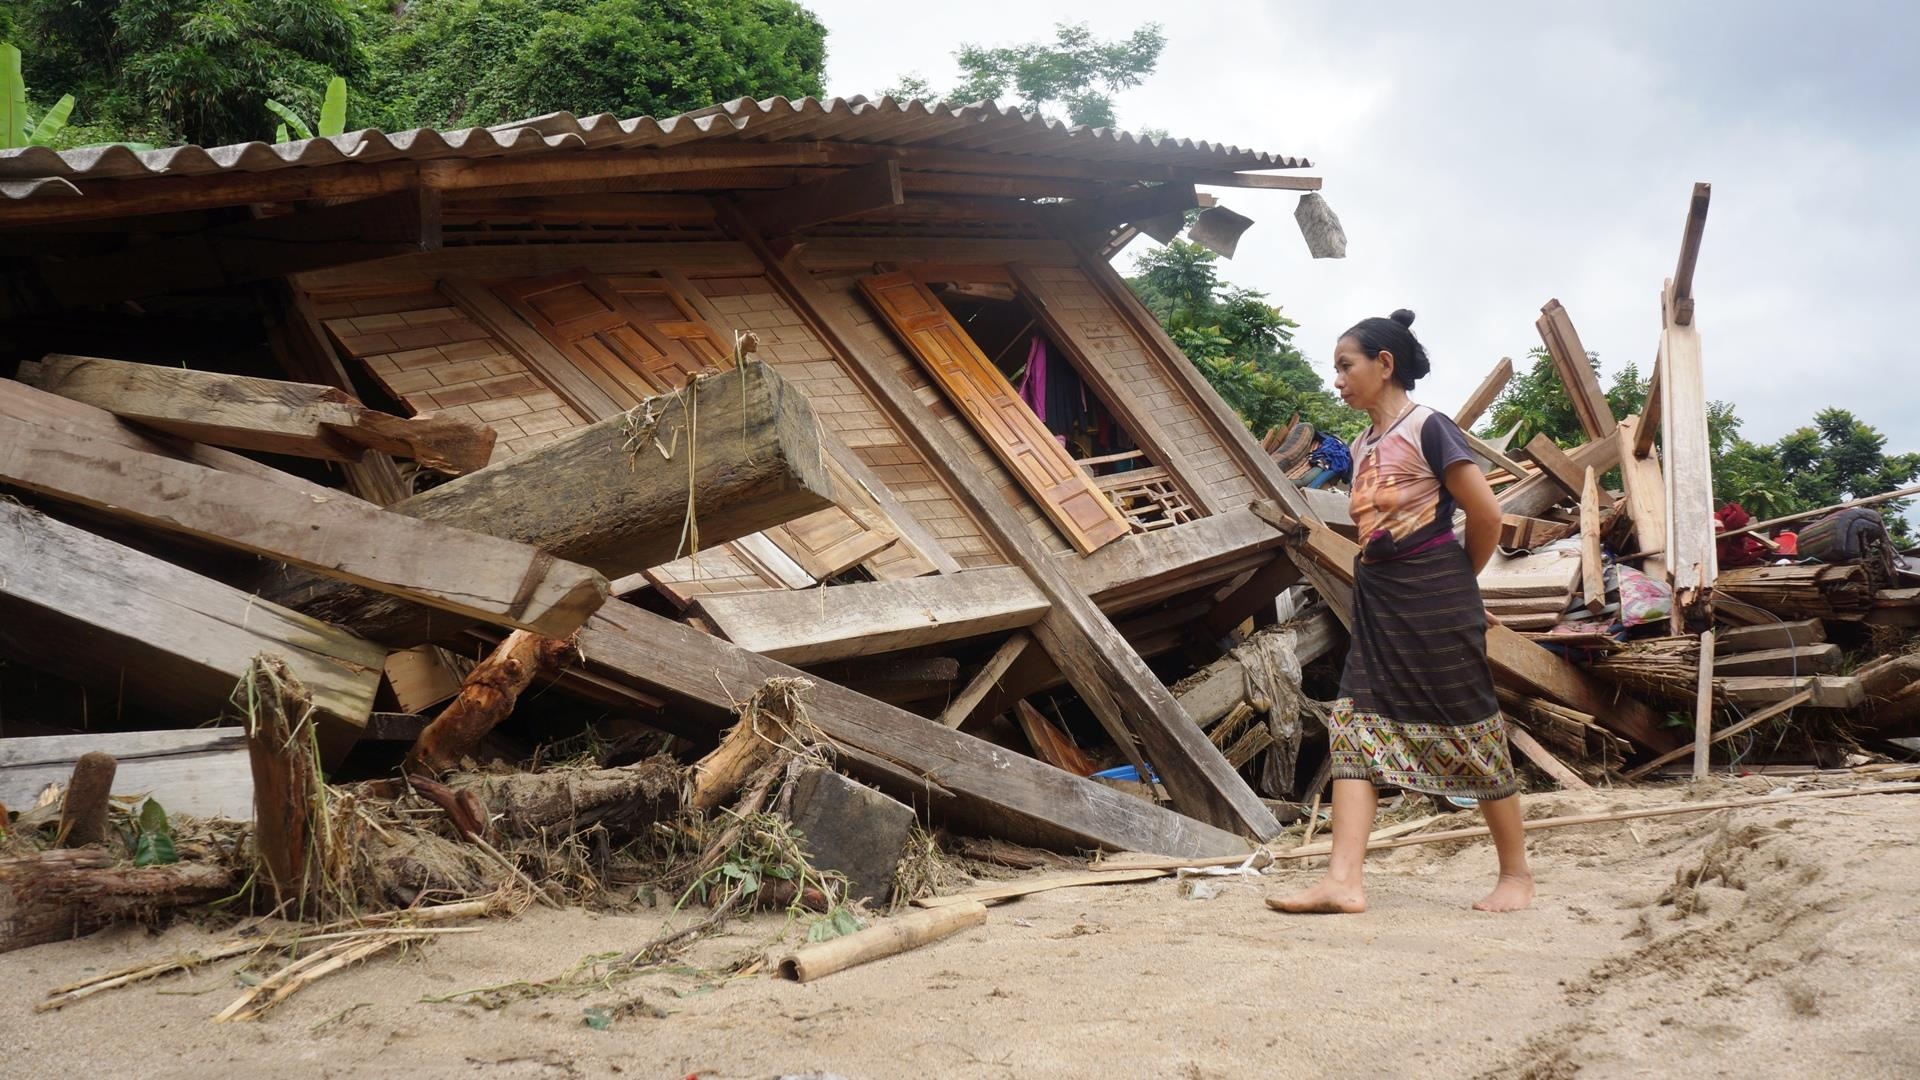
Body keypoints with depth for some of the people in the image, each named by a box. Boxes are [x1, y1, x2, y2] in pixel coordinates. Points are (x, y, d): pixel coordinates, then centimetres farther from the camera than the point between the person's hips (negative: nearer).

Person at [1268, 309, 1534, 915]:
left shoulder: (1427, 429, -10)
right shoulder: (1364, 445, 14)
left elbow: (1486, 515, -11)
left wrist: (1456, 580, 2)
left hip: (1434, 596, -8)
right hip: (1377, 598, 8)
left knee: (1471, 728, 2)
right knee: (1355, 726, -4)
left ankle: (1517, 874, 17)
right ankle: (1343, 881, -9)